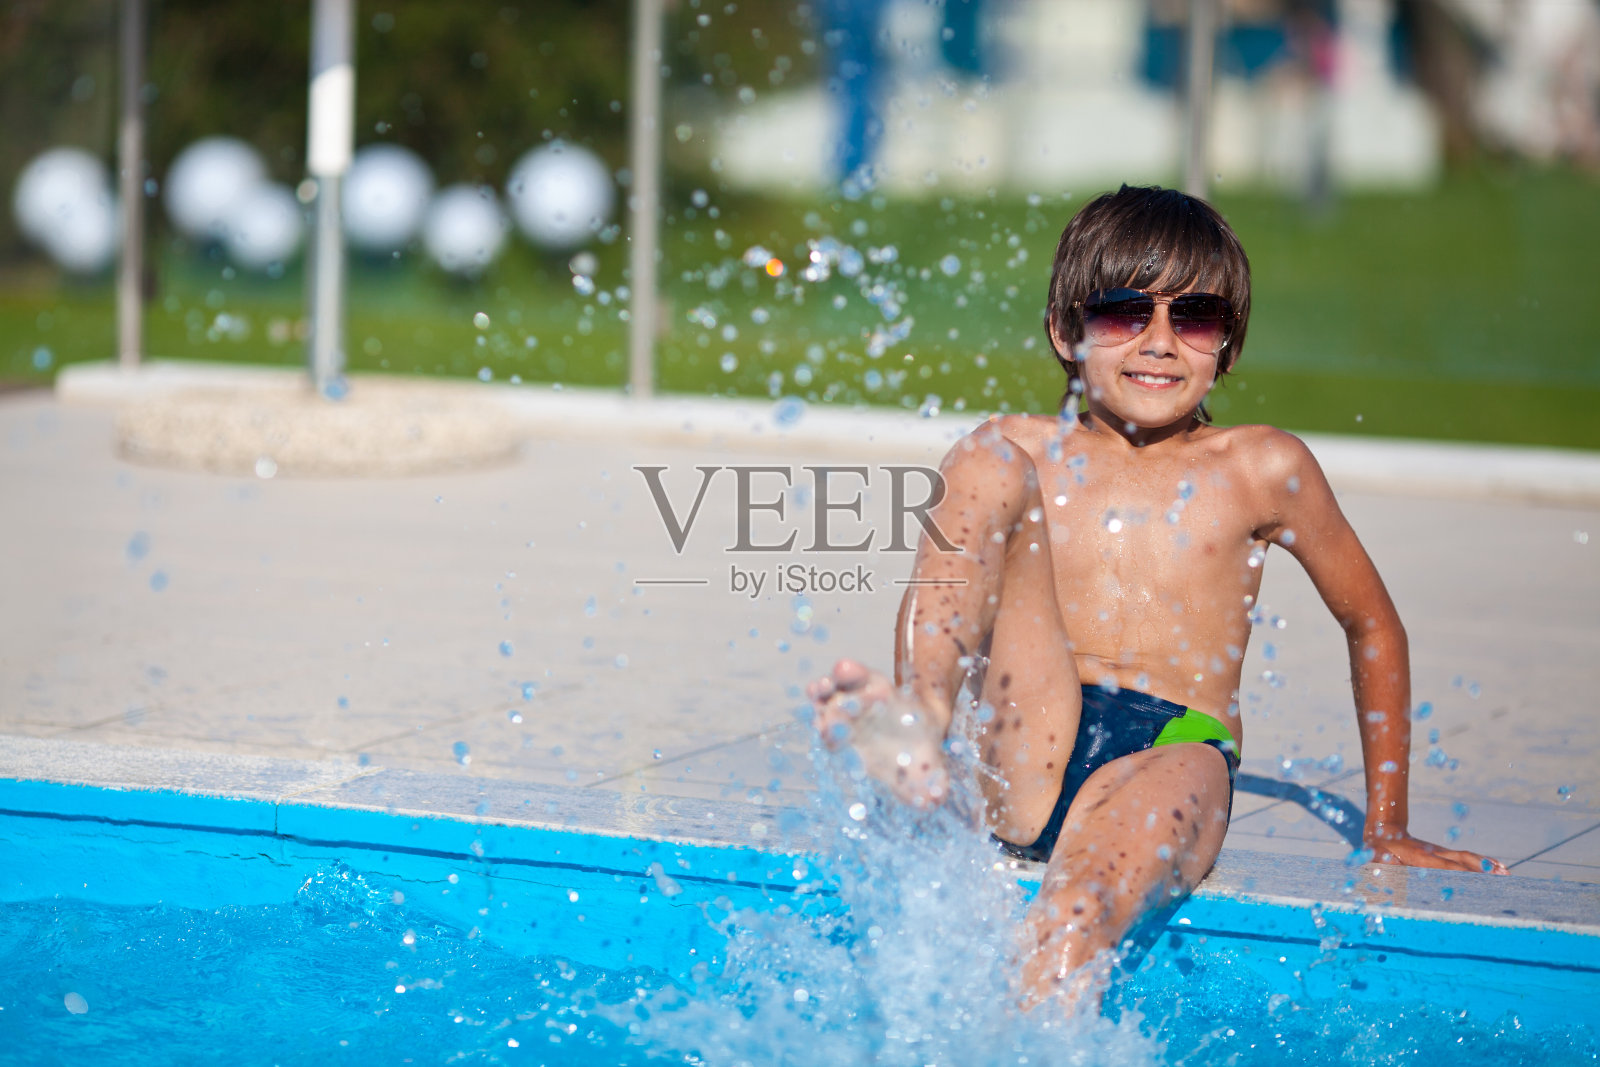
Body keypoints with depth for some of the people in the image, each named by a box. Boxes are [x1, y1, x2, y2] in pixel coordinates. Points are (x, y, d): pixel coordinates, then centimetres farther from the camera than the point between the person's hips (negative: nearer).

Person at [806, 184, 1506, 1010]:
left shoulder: (1260, 470, 13)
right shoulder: (1019, 453, 16)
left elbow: (1372, 627, 22)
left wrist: (1386, 829, 21)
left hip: (1174, 752, -2)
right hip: (1026, 759, 2)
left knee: (1079, 911, -38)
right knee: (988, 467, -15)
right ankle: (920, 728, -39)